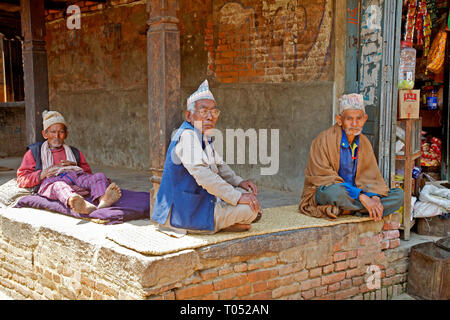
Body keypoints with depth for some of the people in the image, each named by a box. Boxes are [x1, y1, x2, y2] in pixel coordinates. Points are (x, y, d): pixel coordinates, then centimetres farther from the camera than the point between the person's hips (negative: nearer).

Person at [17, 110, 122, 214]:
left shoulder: (74, 152, 36)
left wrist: (75, 166, 5)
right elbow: (21, 179, 18)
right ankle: (83, 206, -76)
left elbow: (88, 172, 28)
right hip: (50, 181, -3)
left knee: (99, 176, -27)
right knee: (59, 186, -41)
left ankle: (103, 200, -63)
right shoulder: (34, 151, 28)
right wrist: (43, 173, -2)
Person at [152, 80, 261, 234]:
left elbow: (219, 165, 22)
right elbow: (202, 174, -32)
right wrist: (238, 197, -28)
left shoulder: (203, 135, 11)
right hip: (186, 214, -11)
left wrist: (239, 182, 5)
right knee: (251, 206, -16)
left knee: (246, 192, 21)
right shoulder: (187, 135, -22)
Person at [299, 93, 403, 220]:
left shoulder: (364, 143, 8)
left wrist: (374, 197, -18)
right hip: (322, 193, -6)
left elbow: (370, 177, 6)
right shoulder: (324, 140, -13)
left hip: (352, 194, 6)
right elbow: (324, 178, -18)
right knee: (335, 191, -42)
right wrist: (361, 196, -24)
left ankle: (346, 210, -19)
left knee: (399, 195, -9)